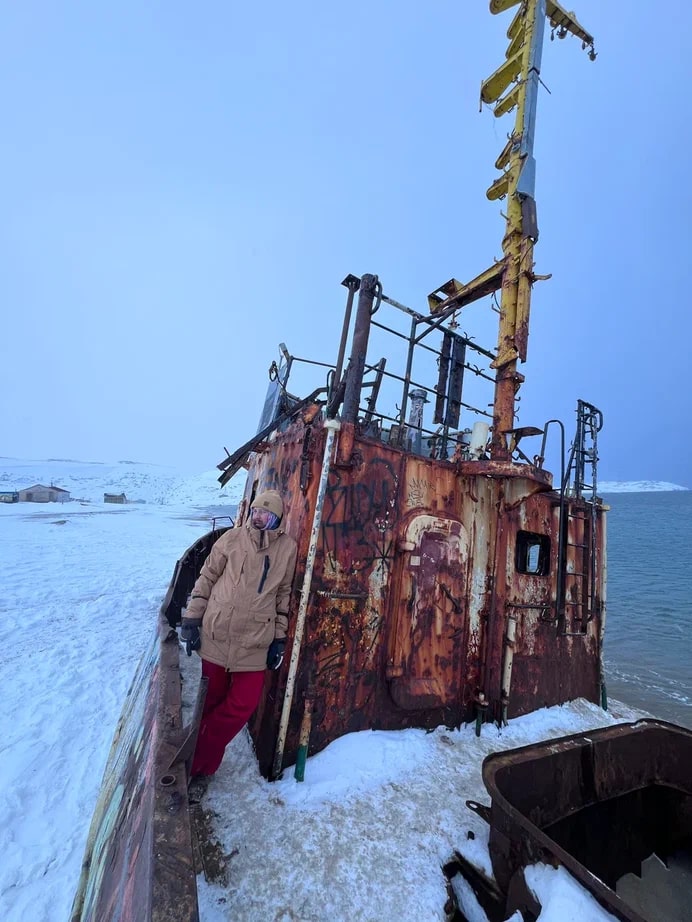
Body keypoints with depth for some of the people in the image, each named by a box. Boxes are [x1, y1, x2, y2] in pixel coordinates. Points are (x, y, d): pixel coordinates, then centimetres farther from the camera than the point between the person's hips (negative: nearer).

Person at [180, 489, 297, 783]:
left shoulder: (288, 547, -3)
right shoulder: (233, 538, -5)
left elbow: (284, 594, 5)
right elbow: (207, 577, 3)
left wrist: (279, 638, 6)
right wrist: (192, 618, 0)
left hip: (254, 643, 1)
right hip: (216, 635, 0)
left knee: (243, 705, 0)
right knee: (212, 700, 14)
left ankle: (198, 762, 23)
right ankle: (201, 763, 40)